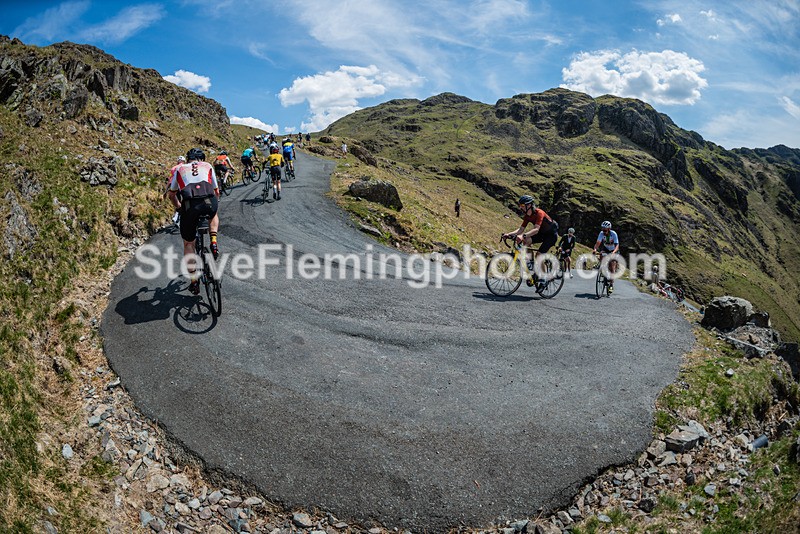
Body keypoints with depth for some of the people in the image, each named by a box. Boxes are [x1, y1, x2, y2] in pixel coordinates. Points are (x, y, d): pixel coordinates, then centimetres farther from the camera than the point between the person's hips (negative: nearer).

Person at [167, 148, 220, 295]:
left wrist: (179, 207, 53)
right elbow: (216, 191, 33)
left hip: (190, 205, 0)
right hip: (210, 203, 0)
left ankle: (194, 280, 15)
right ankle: (214, 242, 14)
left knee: (188, 244, 18)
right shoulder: (208, 166, 28)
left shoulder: (179, 169, 28)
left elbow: (172, 195, 35)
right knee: (213, 215, 39)